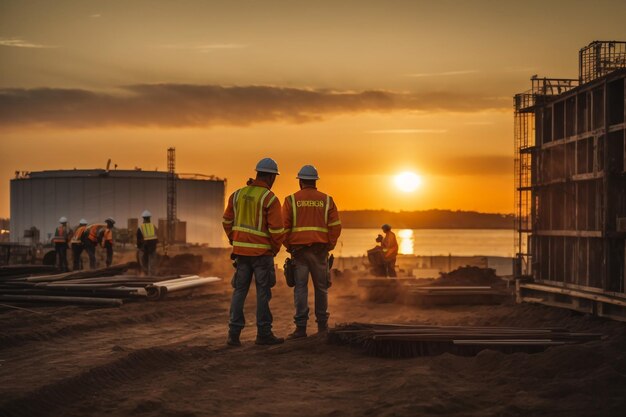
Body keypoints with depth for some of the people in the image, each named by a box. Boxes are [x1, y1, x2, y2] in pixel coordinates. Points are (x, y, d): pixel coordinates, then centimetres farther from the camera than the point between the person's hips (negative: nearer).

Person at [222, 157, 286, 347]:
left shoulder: (237, 194, 5)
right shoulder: (270, 199, -13)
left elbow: (228, 221, 14)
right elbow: (277, 229, -16)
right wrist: (275, 248, 2)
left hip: (241, 251, 5)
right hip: (262, 252, -5)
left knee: (239, 291, 9)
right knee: (263, 293, 4)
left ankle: (234, 334, 3)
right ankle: (264, 333, 8)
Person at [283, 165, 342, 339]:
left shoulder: (291, 200, 2)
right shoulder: (327, 200, 6)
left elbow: (284, 226, -3)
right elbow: (336, 226, 1)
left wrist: (288, 246, 9)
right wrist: (330, 246, 10)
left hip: (299, 248, -1)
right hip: (320, 250, 1)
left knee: (300, 287, 1)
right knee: (321, 287, 11)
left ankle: (301, 327, -3)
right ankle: (322, 325, 15)